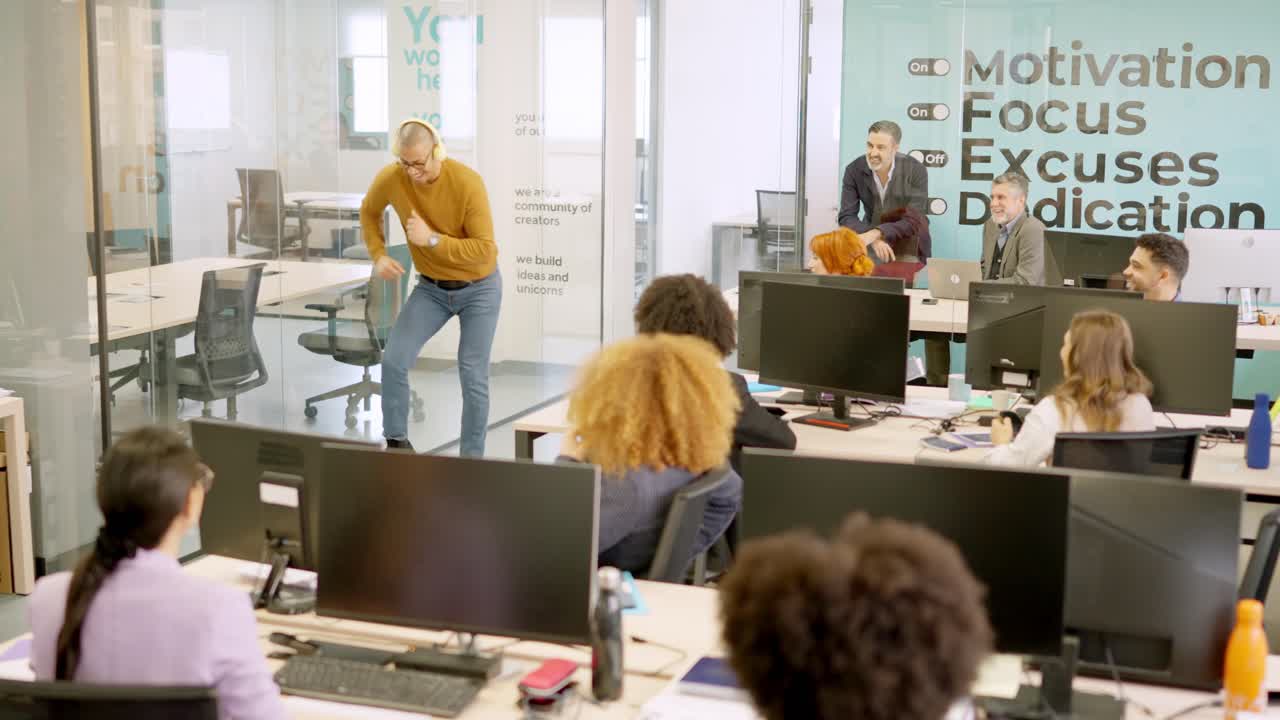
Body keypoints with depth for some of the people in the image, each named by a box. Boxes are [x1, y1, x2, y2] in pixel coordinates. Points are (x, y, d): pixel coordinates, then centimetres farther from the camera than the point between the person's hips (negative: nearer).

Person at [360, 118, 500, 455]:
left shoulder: (467, 183, -26)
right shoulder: (390, 178, -15)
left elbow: (484, 249, -25)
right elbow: (369, 212, 9)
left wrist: (432, 239, -32)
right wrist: (379, 255, -5)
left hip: (479, 289, -3)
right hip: (431, 288, 4)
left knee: (473, 377, -2)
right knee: (394, 360, -8)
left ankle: (472, 458, 12)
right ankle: (397, 441, 12)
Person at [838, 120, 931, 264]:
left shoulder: (916, 171, -19)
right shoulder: (854, 170, -13)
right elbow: (847, 217, -15)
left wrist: (876, 233, -39)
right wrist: (874, 240, -34)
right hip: (871, 247, 2)